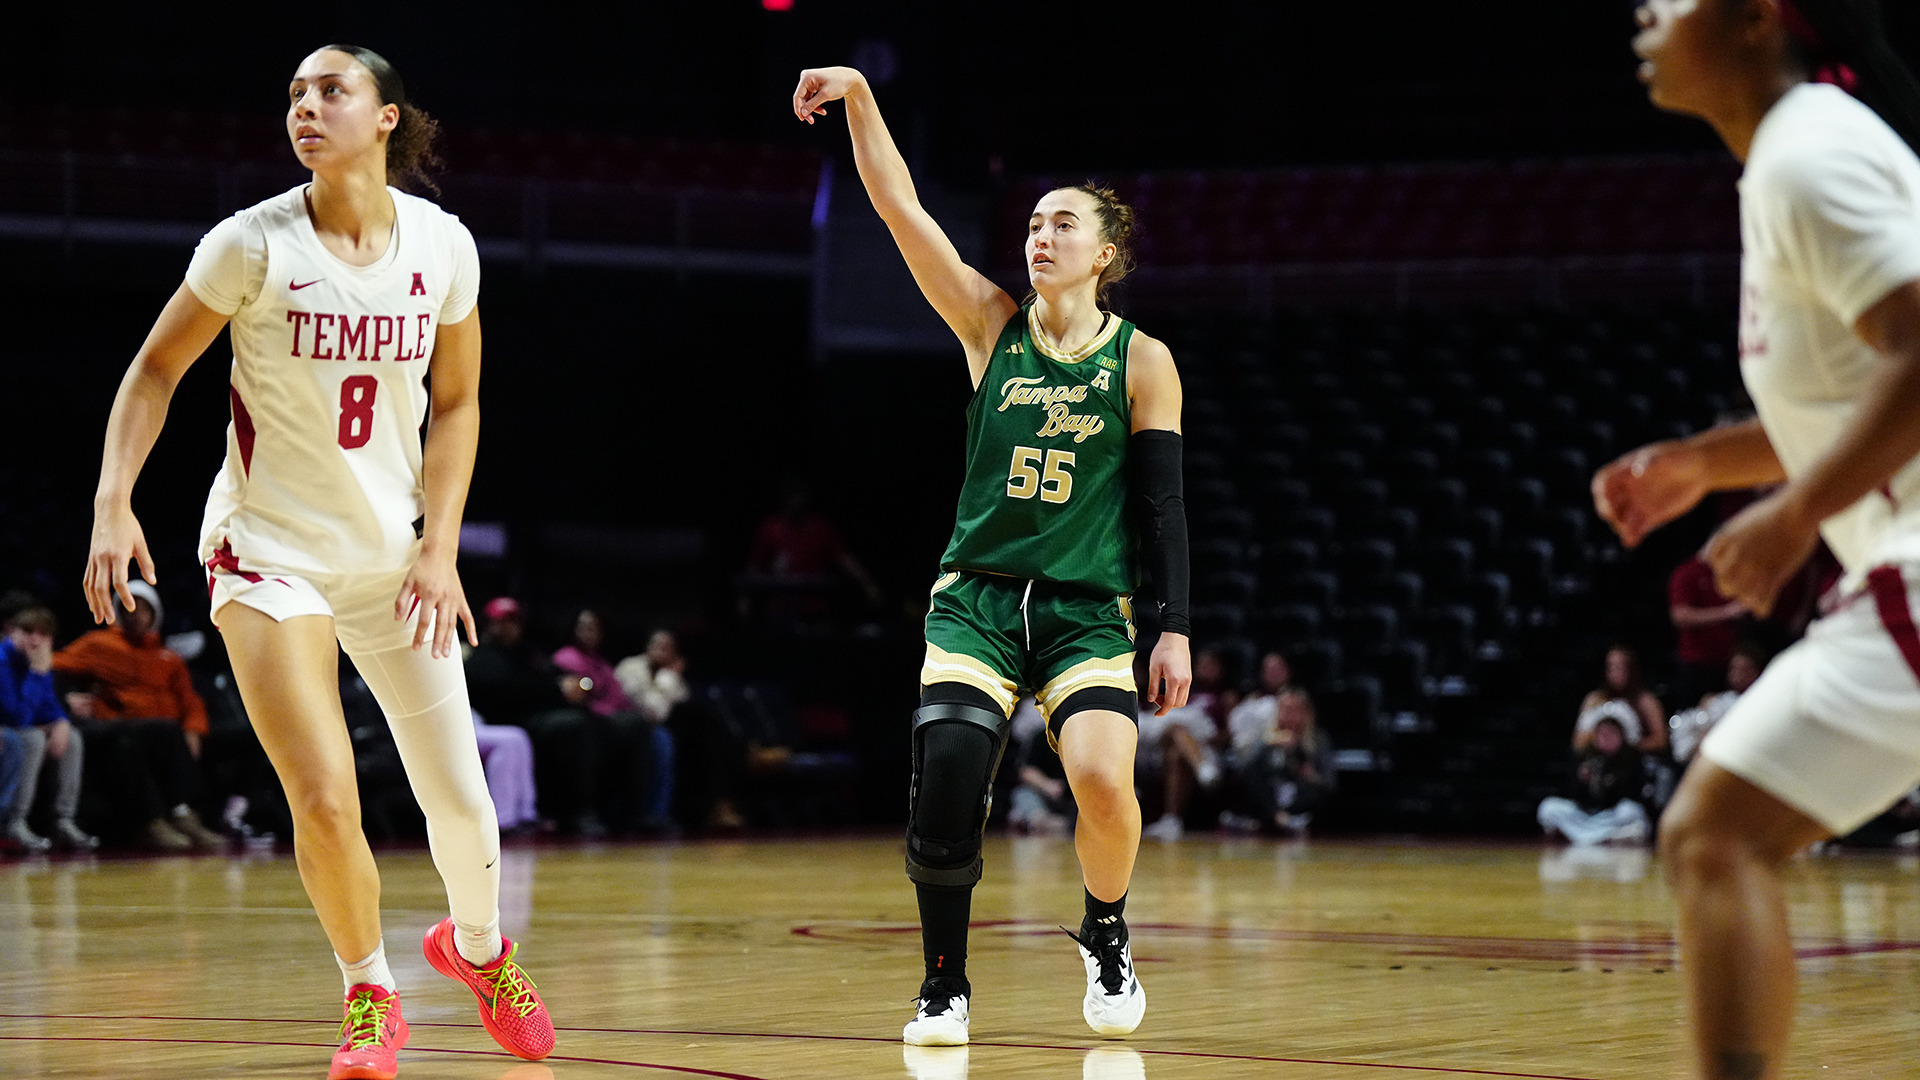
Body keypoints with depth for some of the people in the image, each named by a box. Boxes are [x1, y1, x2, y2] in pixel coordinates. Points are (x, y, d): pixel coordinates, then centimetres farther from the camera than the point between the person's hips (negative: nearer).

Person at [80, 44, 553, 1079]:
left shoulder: (442, 245, -6)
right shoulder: (254, 243, -13)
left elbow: (455, 404, 5)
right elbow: (155, 370, -3)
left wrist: (439, 548, -3)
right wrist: (114, 503, -14)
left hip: (394, 554, 3)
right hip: (270, 547, -3)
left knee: (458, 797, 6)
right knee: (326, 801, -15)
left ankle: (477, 942, 40)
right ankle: (369, 995, 11)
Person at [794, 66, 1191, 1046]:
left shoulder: (1142, 361, 2)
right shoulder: (991, 325, 5)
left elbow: (1162, 503, 1)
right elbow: (901, 210, -2)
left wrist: (1175, 628, -5)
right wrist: (859, 97, -11)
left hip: (1089, 607, -1)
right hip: (979, 595, 1)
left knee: (1101, 777, -22)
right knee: (944, 784, -18)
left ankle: (1105, 941, 9)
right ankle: (944, 986, 2)